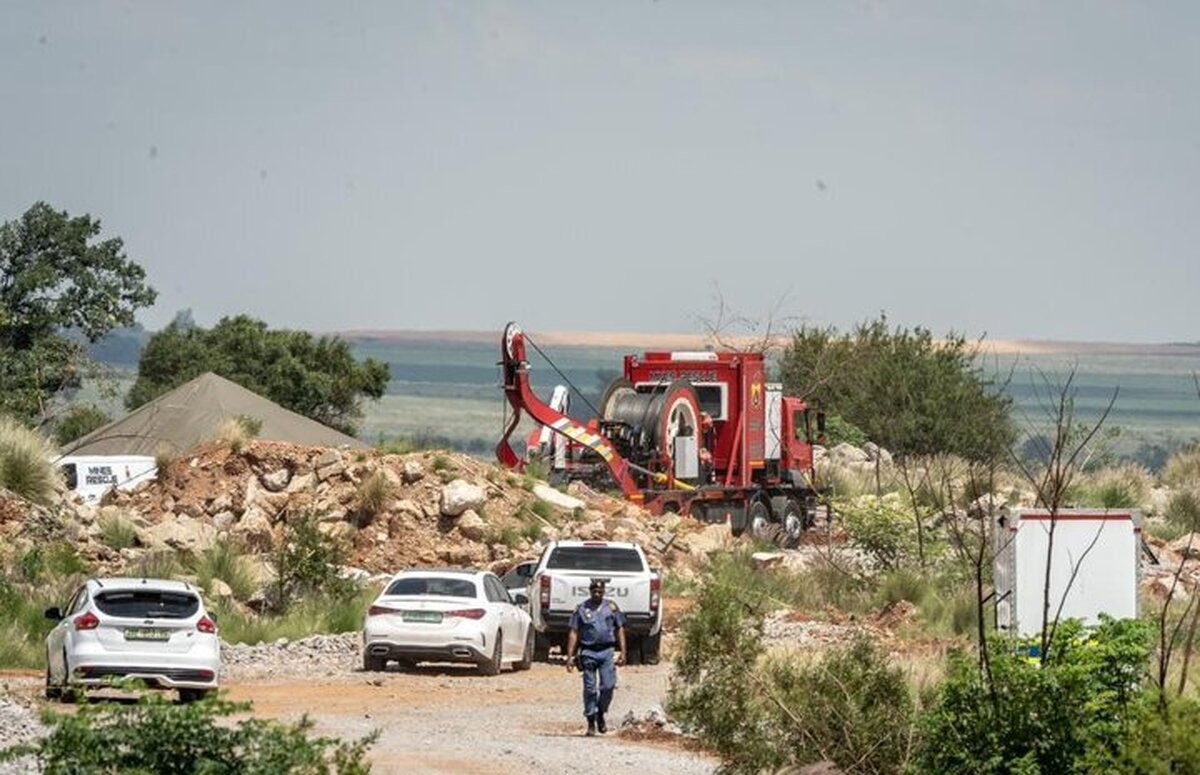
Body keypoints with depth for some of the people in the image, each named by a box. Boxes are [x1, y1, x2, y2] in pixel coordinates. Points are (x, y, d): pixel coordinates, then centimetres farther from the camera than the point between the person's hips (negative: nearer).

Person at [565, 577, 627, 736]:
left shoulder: (611, 607, 8)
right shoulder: (581, 609, 4)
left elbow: (620, 630, 11)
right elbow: (574, 633, 4)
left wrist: (623, 652, 3)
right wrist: (570, 656, -3)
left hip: (606, 651, 1)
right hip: (588, 652, -1)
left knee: (608, 686, -8)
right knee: (590, 689, 0)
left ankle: (601, 715, 15)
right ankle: (591, 722, 8)